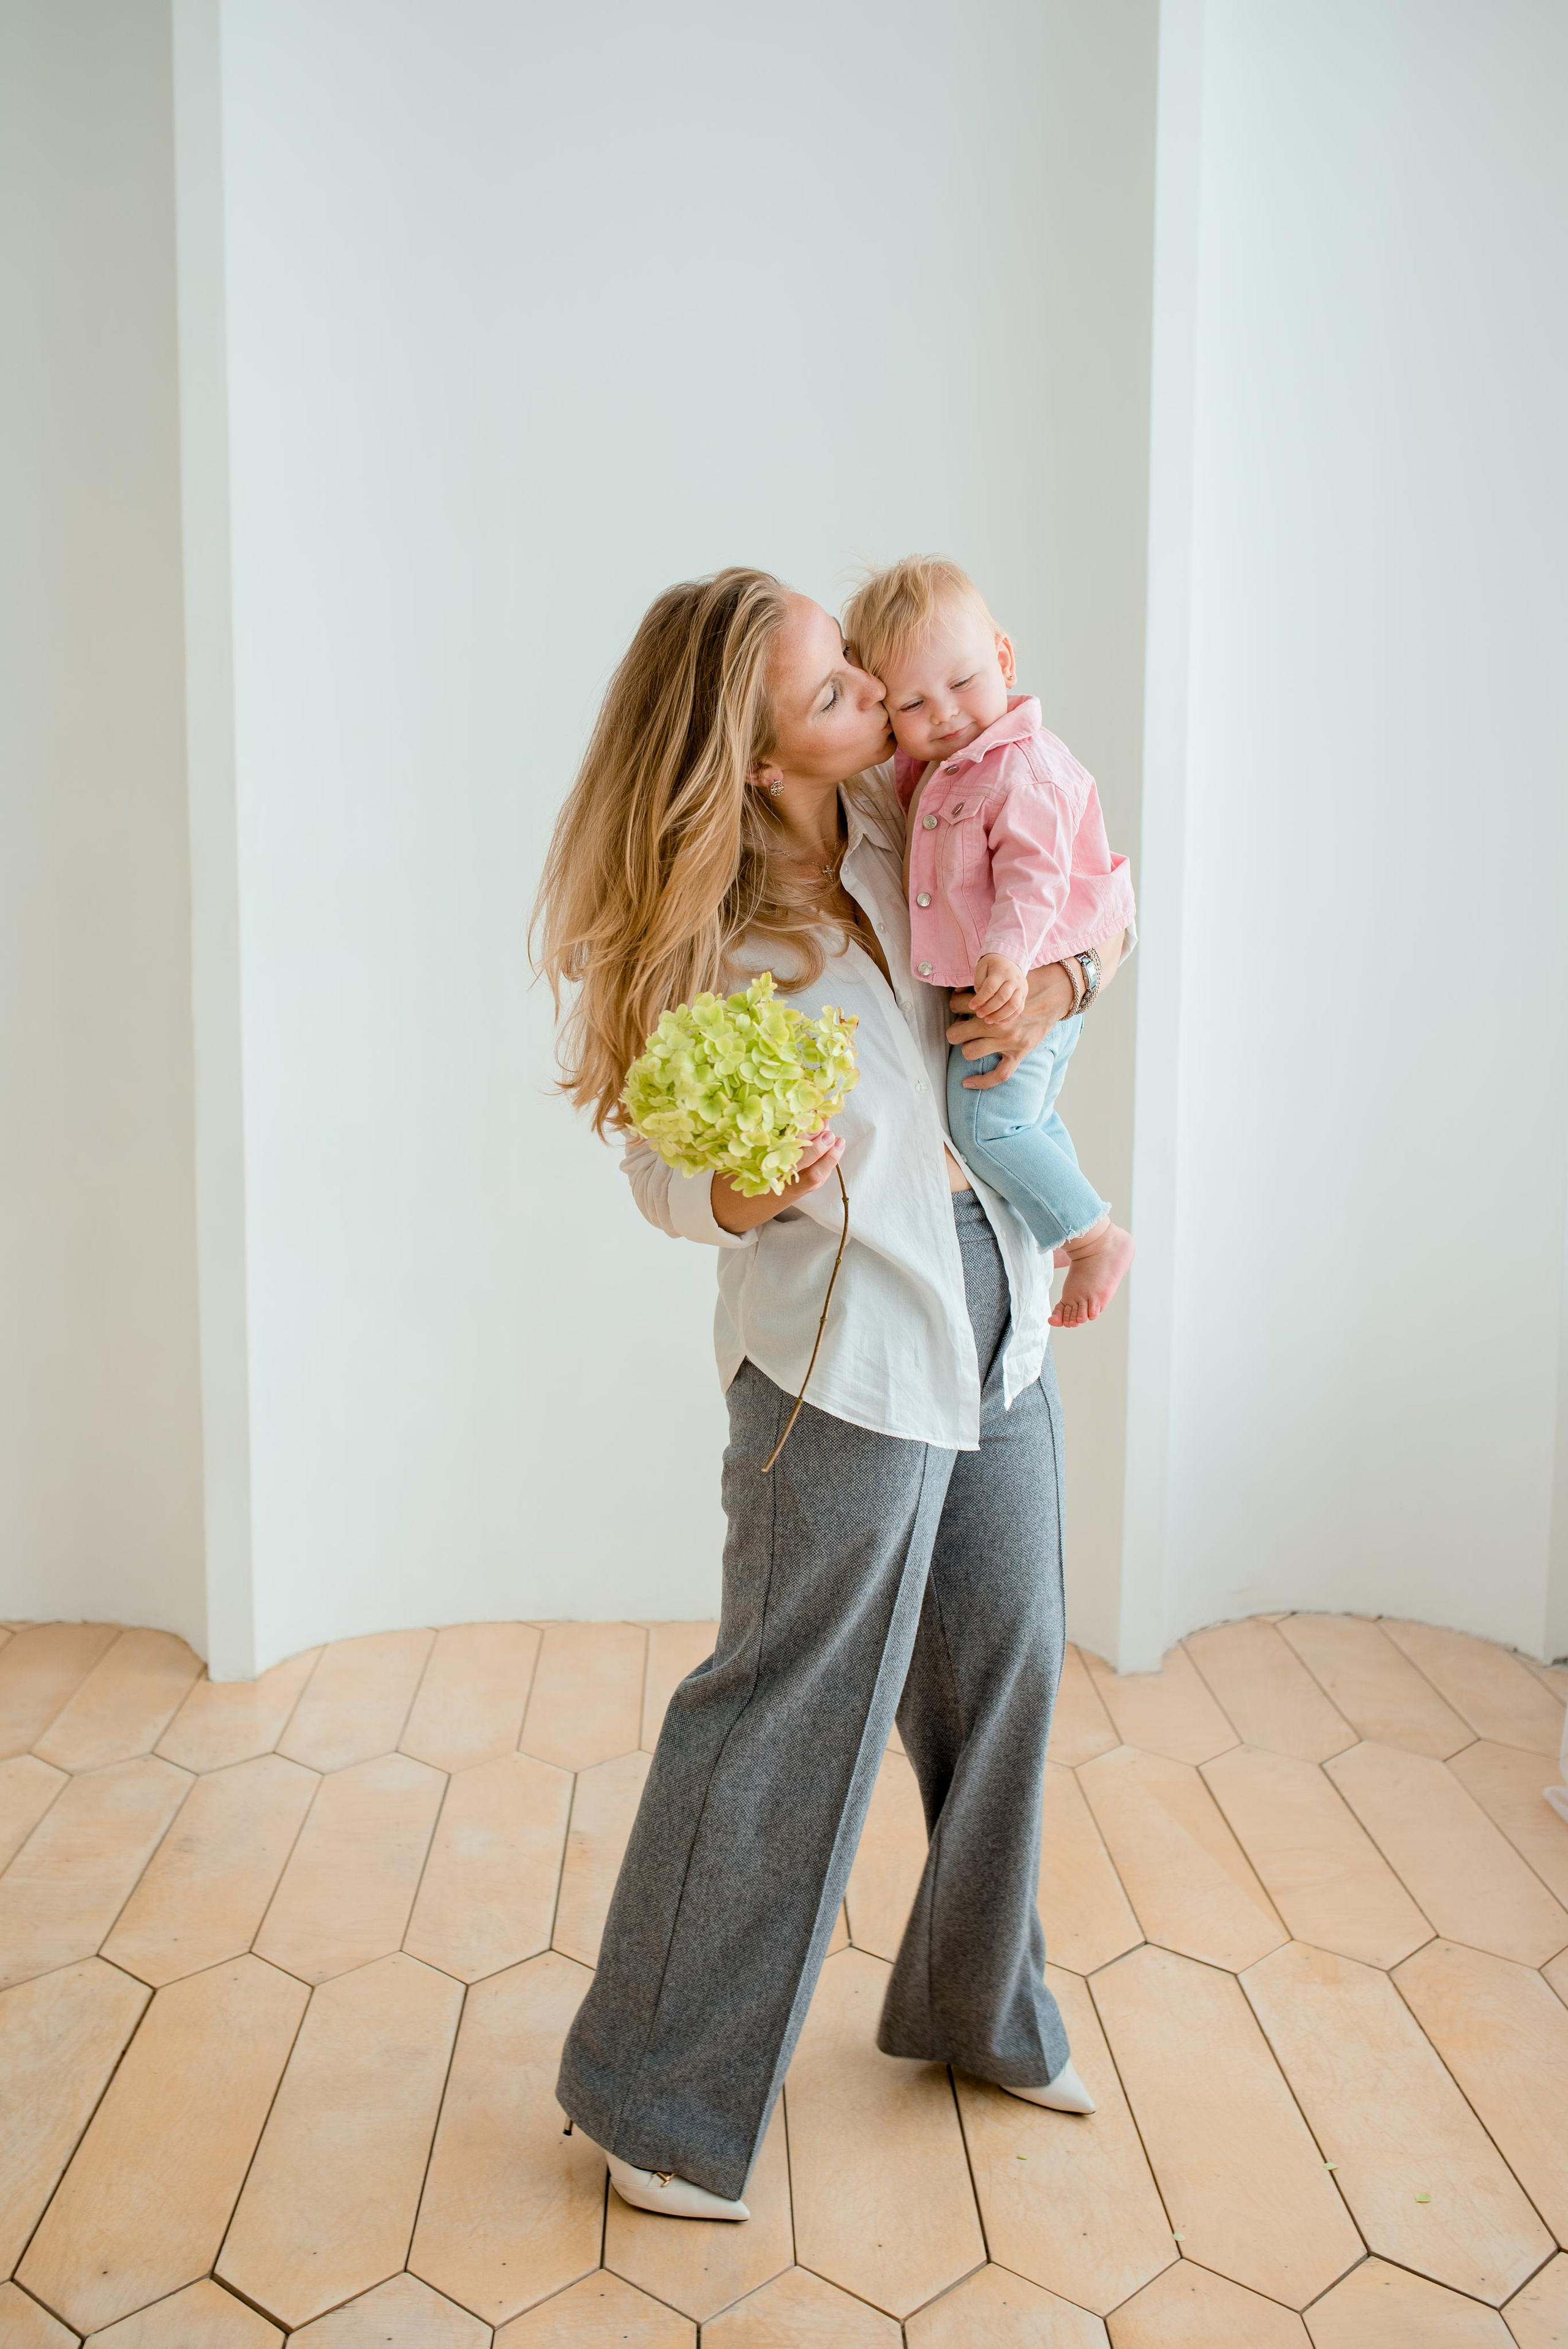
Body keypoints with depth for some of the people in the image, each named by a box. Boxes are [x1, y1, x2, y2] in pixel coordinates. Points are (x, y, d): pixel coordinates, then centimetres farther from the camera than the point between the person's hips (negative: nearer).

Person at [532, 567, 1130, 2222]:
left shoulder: (901, 816, 2)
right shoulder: (698, 939, -16)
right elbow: (662, 1172, -8)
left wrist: (1057, 980, -4)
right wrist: (748, 1198, -30)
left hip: (995, 1316, 7)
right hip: (846, 1351, -7)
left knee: (1003, 1667, 17)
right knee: (790, 1713, 2)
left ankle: (976, 2007, 42)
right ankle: (651, 2093, 24)